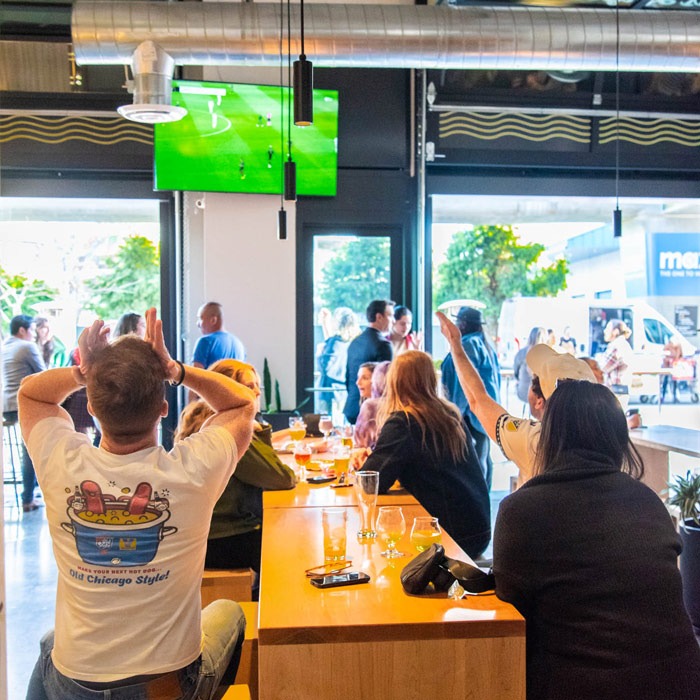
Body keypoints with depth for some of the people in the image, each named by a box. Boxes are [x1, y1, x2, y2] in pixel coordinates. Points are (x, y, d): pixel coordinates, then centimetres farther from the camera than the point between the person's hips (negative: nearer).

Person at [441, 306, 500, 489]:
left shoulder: (468, 345, -14)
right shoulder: (485, 344, 15)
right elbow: (496, 376, 19)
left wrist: (456, 412, -16)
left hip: (472, 409, -10)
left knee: (474, 455, -8)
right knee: (484, 456, 13)